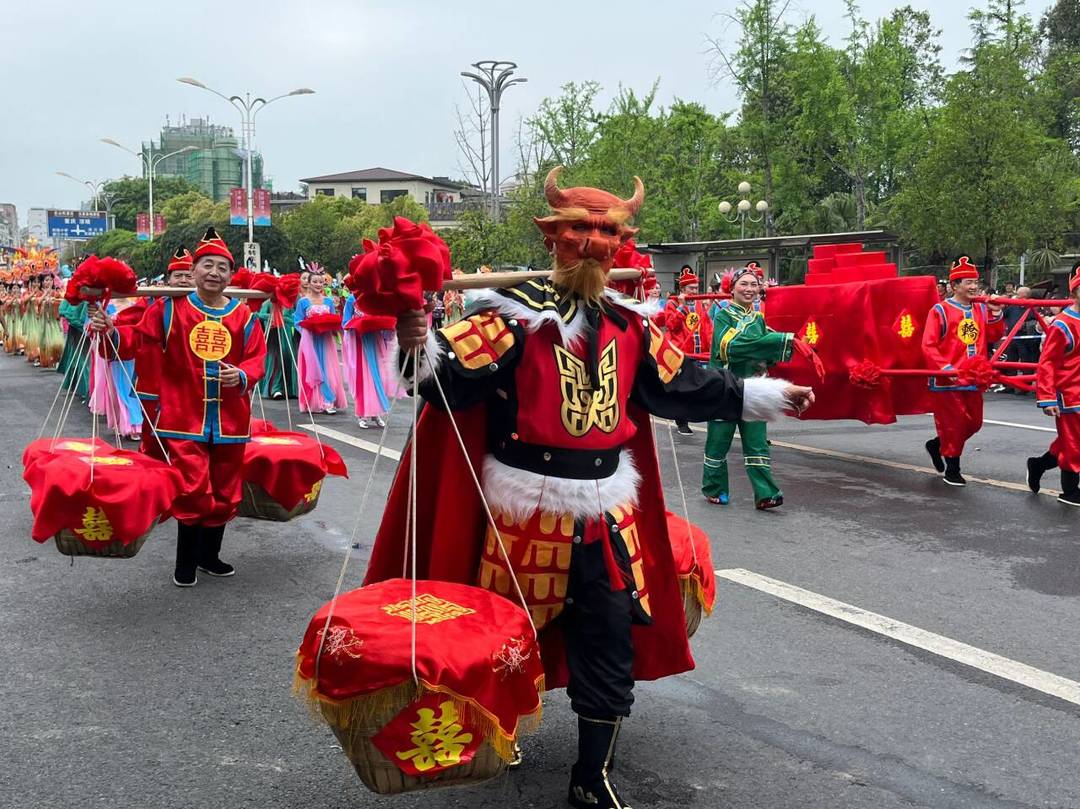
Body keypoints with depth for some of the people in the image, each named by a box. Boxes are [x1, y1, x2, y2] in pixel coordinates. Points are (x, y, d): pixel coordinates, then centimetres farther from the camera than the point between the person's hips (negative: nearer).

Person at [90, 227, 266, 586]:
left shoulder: (244, 316, 3)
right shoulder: (171, 309, -1)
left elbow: (256, 360, 0)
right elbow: (138, 337, -4)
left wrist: (242, 376, -19)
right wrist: (111, 332, -23)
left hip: (230, 420, 3)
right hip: (184, 418, -3)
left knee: (224, 490, 13)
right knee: (193, 489, -8)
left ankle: (209, 554, 32)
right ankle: (186, 561, 11)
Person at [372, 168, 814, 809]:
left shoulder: (628, 323, 6)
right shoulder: (515, 314, -11)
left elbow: (681, 386, 16)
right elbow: (453, 375, -22)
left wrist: (763, 396, 18)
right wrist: (420, 348, -43)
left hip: (607, 509, 5)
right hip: (528, 509, -4)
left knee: (611, 638, 6)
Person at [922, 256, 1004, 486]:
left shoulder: (982, 310, 10)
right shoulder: (940, 310, -8)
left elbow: (994, 337, 10)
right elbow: (928, 346, -12)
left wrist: (995, 315, -4)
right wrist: (945, 368, -21)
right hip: (947, 380, -6)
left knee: (974, 422, 11)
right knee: (953, 423, -1)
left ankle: (937, 445, 33)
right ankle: (952, 470, 13)